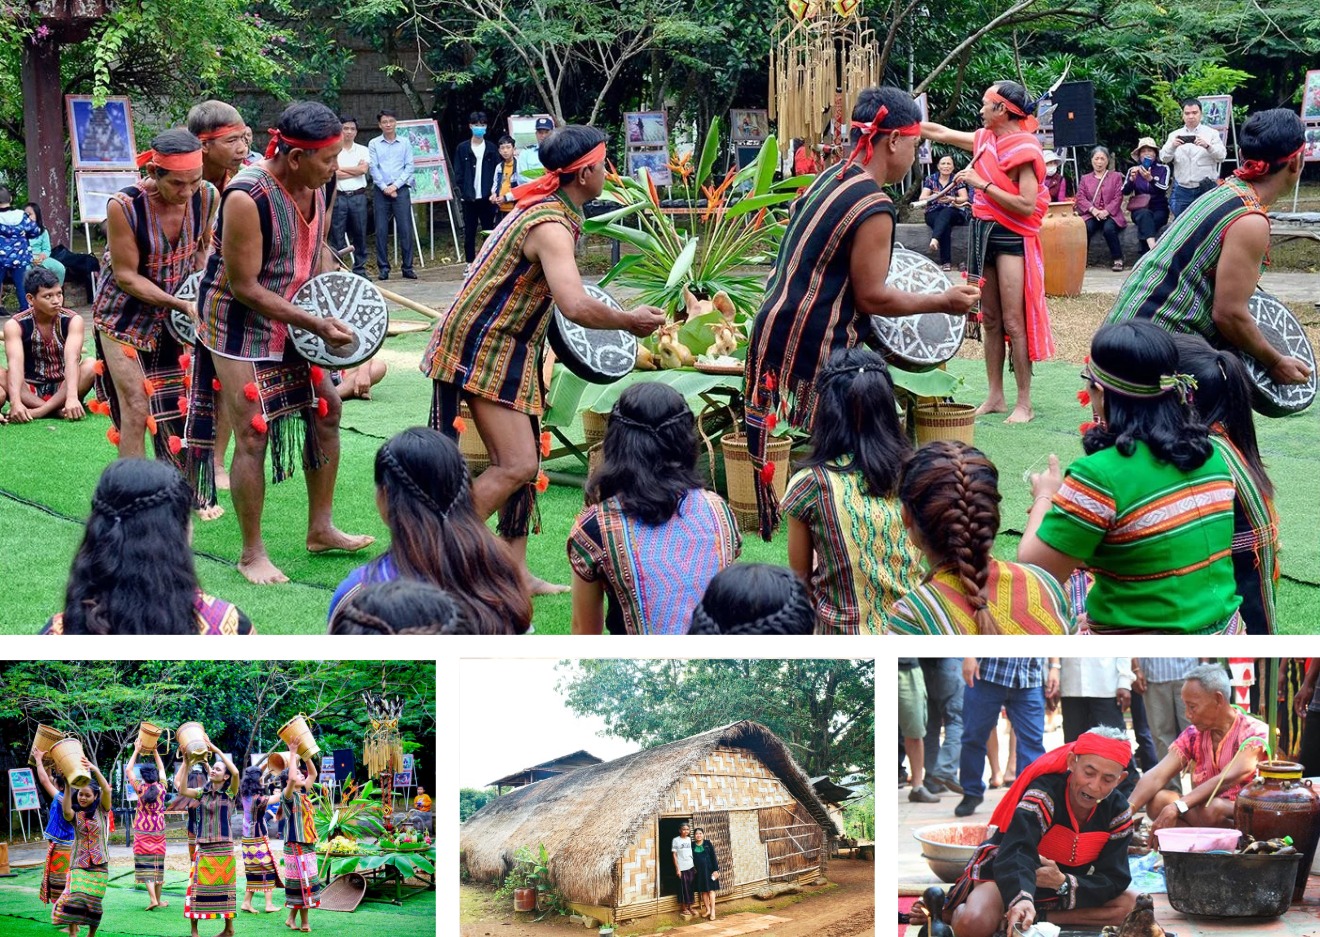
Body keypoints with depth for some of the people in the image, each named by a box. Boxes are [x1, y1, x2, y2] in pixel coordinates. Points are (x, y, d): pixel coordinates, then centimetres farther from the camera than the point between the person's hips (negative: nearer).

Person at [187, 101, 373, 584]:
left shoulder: (313, 187, -4)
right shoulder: (247, 198, -28)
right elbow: (245, 287, -25)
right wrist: (316, 325, -25)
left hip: (292, 322, 8)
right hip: (240, 326, -8)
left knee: (326, 411, 11)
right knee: (254, 435, -7)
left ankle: (321, 529, 25)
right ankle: (252, 554, 6)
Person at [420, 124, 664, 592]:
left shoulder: (547, 207, 10)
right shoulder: (551, 225, -22)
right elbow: (576, 307, -35)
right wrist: (629, 322, -19)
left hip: (509, 348, 10)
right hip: (483, 348, -10)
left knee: (521, 461, 11)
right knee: (517, 465, -14)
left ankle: (514, 573, 16)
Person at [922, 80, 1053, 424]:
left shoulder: (1024, 149, -15)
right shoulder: (985, 139, 8)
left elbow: (1028, 206, -21)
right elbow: (941, 133, 20)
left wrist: (982, 183, -21)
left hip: (1012, 238, -8)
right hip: (983, 232, 8)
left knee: (1014, 322, -8)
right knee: (990, 319, 11)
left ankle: (1024, 404, -5)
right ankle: (995, 397, 17)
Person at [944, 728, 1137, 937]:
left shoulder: (1117, 810, -10)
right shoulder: (1043, 794, -26)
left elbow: (1115, 880, -12)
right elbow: (1014, 854, -43)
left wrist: (1063, 882, -30)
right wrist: (1022, 899, -64)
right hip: (1008, 881, -6)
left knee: (1131, 904, -19)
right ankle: (959, 908, 4)